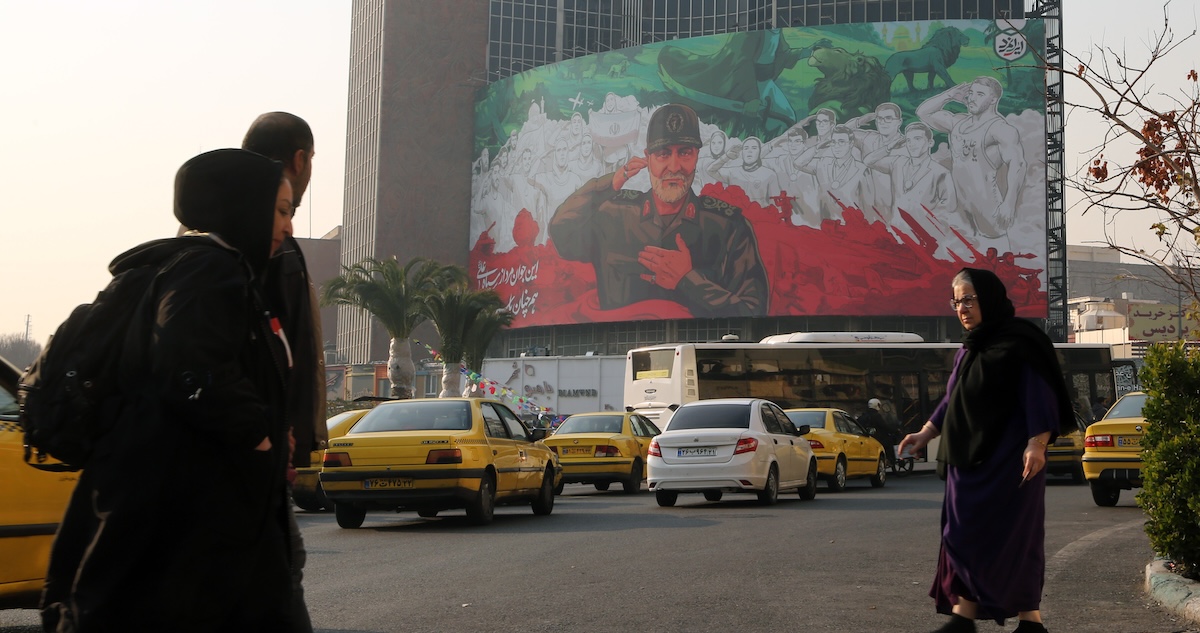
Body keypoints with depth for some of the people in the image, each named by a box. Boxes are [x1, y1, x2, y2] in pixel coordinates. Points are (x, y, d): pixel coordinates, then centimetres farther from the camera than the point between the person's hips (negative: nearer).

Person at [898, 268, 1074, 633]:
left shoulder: (1019, 343, -8)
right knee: (964, 535, 4)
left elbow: (1040, 397, -14)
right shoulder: (968, 350, 16)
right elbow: (952, 401, 21)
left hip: (1008, 459, -8)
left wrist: (1037, 444, -22)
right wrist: (926, 434, 15)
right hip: (968, 459, 8)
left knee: (1007, 537, -8)